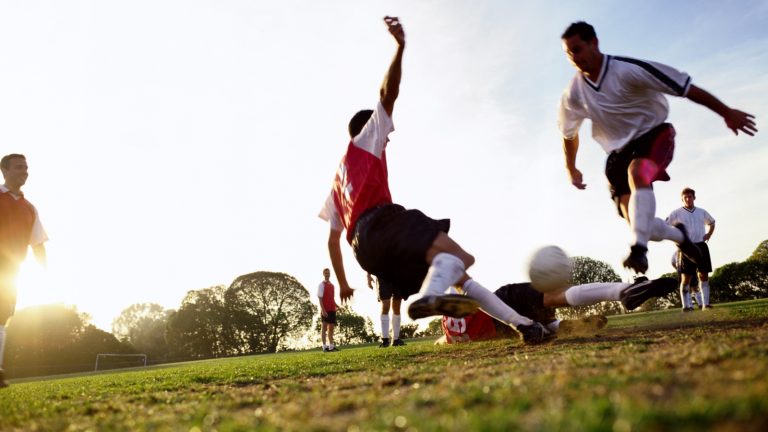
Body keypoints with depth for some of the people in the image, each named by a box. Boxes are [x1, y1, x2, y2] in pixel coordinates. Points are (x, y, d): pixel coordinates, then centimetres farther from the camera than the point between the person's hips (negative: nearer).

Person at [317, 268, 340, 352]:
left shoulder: (332, 285, 17)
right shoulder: (322, 284, -4)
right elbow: (320, 298, -11)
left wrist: (337, 306, 5)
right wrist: (323, 310, -19)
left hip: (332, 309, 7)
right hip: (325, 310, -7)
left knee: (331, 327, 10)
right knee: (324, 327, -4)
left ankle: (331, 346, 16)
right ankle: (324, 347, -3)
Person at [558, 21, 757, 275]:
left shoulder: (628, 70, -21)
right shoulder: (573, 95, -7)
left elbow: (684, 87, -16)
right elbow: (569, 133, 12)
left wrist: (727, 112, -11)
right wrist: (571, 169, 20)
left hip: (653, 134, -4)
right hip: (619, 152, 4)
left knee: (637, 174, -38)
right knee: (638, 223, -6)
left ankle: (638, 249, -43)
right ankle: (679, 236, 27)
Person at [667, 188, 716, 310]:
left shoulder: (702, 212, 13)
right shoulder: (677, 213, 0)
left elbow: (712, 222, 31)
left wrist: (709, 234, 15)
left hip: (701, 246, 4)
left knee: (704, 275, 3)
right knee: (686, 278, -4)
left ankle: (705, 304, 9)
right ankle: (686, 305, 1)